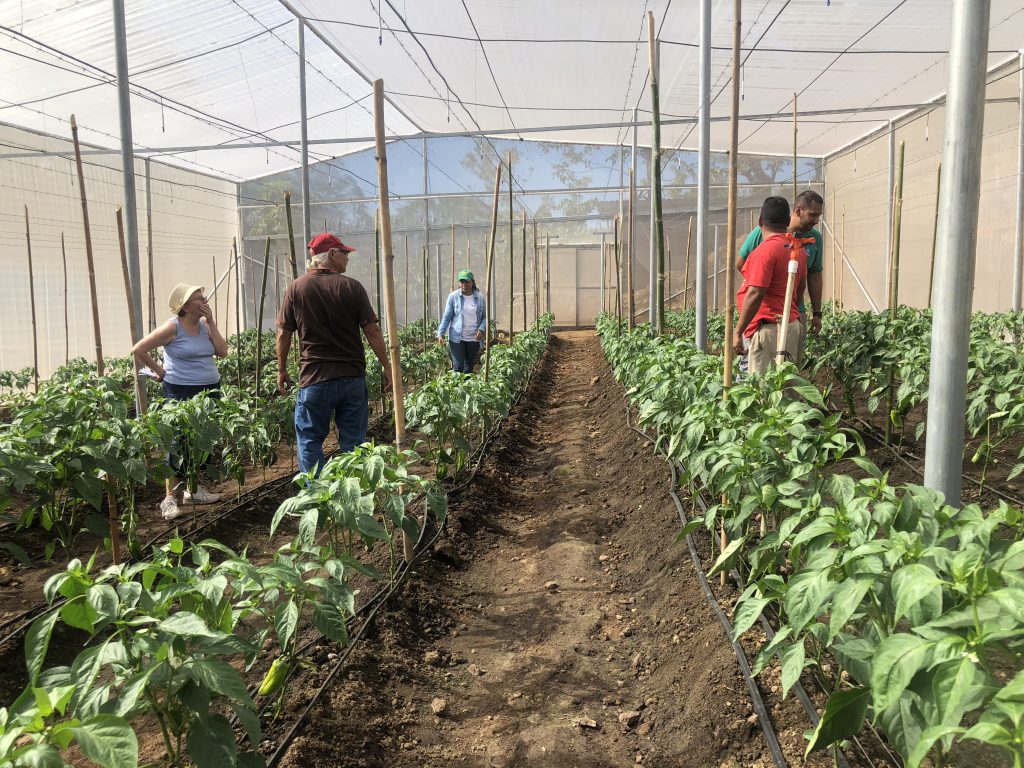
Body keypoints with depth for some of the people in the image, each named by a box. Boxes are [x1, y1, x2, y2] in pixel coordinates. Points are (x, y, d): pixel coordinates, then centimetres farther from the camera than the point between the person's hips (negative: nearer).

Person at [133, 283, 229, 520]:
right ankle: (169, 499, 3)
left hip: (210, 390, 6)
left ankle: (194, 490, 26)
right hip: (181, 393, -6)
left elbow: (222, 352, -2)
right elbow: (138, 350, -9)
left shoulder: (205, 325, 7)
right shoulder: (173, 327, -11)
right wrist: (159, 371, -6)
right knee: (180, 443, -5)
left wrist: (211, 322, -5)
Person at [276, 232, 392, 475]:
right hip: (353, 377, 1)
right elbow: (372, 330, -4)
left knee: (310, 441, 11)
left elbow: (284, 333, 3)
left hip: (314, 379, 0)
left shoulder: (296, 288, -1)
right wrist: (387, 366, 4)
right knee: (354, 441, 10)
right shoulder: (353, 287, -3)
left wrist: (281, 370, 14)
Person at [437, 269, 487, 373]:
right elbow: (446, 317, -2)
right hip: (457, 338, -3)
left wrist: (481, 329, -11)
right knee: (458, 367, -9)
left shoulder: (480, 298, 3)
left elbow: (485, 317, 7)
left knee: (469, 368, 13)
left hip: (474, 339, 3)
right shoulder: (453, 296, -3)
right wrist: (440, 333, -11)